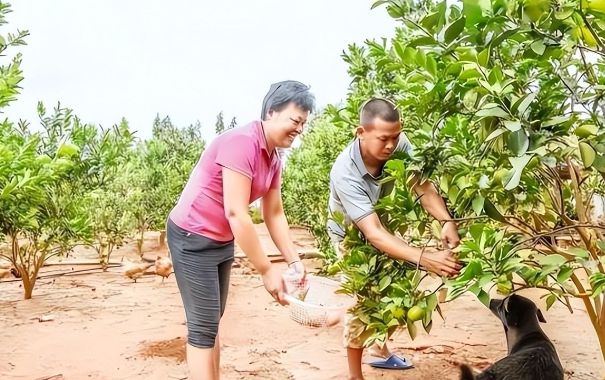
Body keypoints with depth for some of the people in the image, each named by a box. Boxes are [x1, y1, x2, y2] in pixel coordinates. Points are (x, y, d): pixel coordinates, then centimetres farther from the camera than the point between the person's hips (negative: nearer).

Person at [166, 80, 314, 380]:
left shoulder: (273, 159, 3)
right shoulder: (241, 142, -25)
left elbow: (274, 215, 9)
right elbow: (236, 213, -28)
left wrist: (294, 261, 1)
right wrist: (267, 271, -23)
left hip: (222, 241, 9)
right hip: (193, 238, -9)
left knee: (212, 322, 18)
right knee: (203, 327, -3)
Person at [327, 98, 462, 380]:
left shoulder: (398, 144, -29)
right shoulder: (345, 173, -42)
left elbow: (422, 185, -31)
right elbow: (373, 233, -48)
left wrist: (446, 221, -50)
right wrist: (424, 258, -59)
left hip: (384, 222, 5)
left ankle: (380, 348, 40)